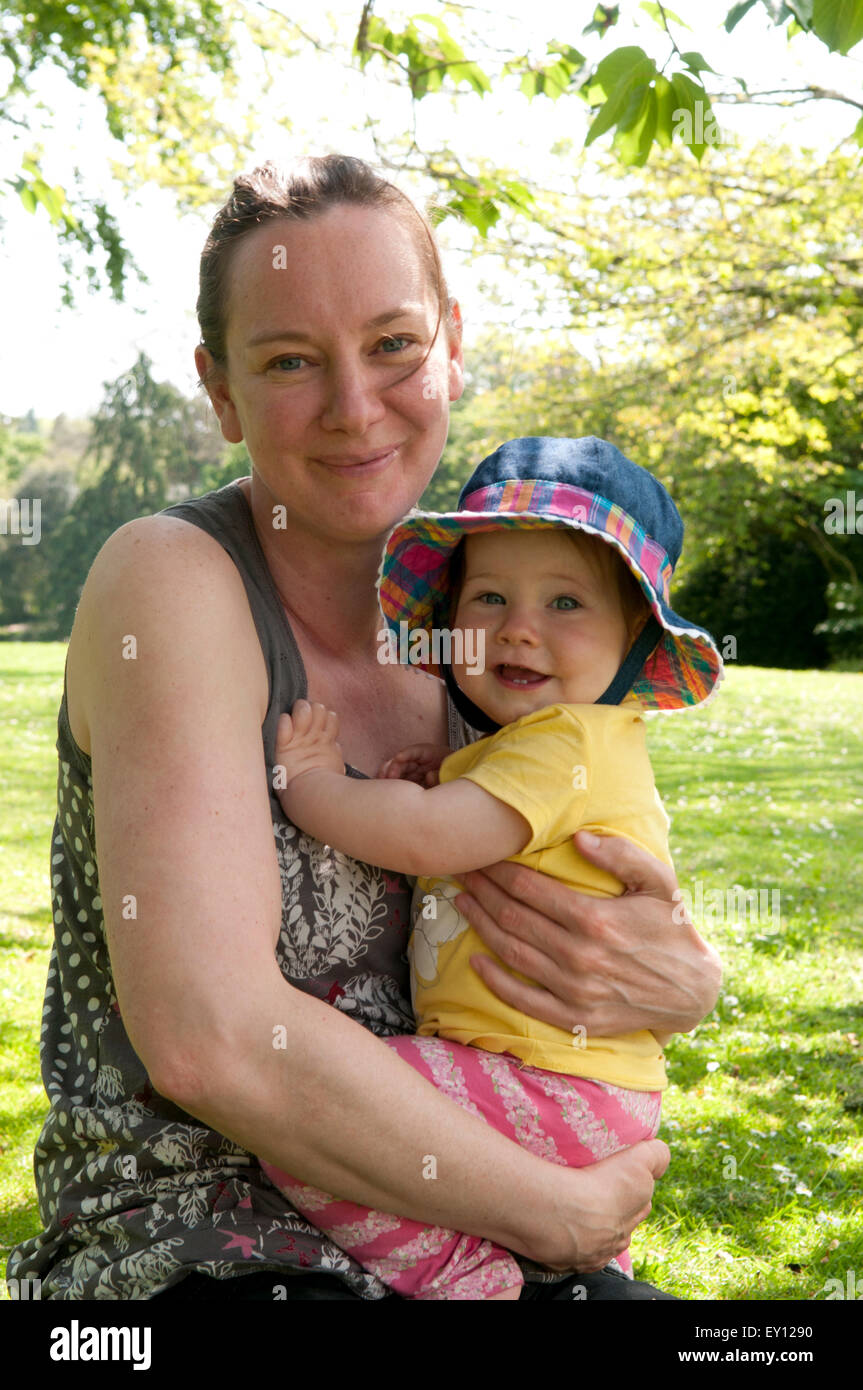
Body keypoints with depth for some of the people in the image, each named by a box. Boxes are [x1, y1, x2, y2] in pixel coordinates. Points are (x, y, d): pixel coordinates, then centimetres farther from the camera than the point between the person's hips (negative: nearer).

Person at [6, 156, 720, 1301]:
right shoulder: (172, 578, -14)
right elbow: (207, 1033, -24)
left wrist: (676, 981, -14)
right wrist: (560, 1213, -16)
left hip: (439, 1238, 6)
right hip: (187, 1257, -6)